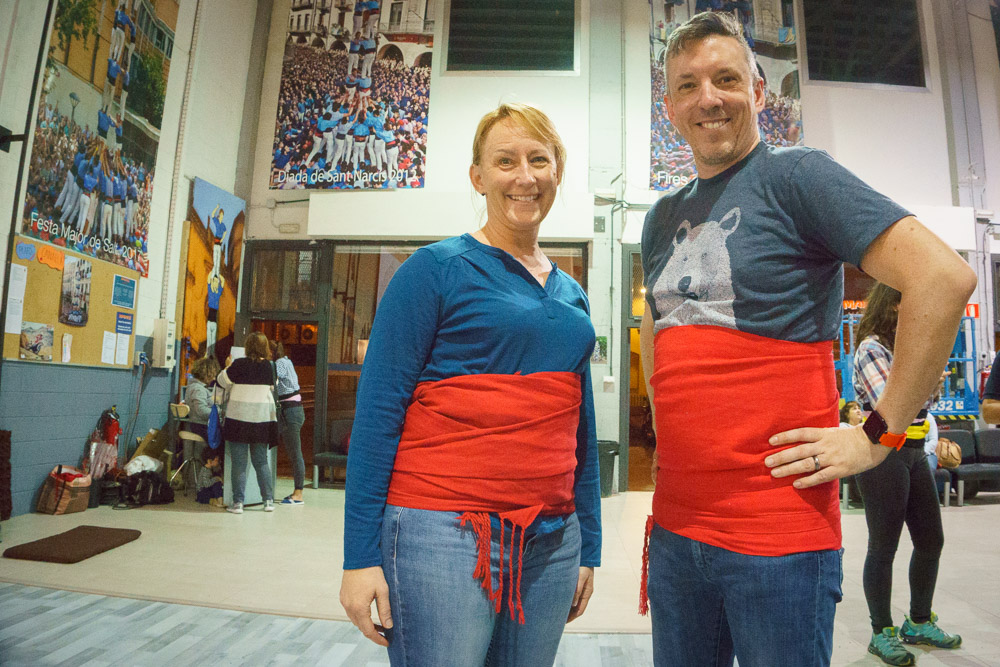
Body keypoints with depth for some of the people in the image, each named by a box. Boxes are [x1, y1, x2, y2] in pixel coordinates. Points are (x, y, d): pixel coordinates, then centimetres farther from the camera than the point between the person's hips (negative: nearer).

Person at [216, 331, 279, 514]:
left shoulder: (240, 364, -10)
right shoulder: (269, 366, 0)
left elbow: (222, 381, 2)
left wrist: (227, 367, 20)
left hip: (239, 419, -3)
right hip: (262, 419, 3)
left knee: (239, 463, 4)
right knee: (261, 461, 12)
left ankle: (238, 503, 6)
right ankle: (269, 500, 14)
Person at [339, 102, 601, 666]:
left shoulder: (573, 296, 12)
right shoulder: (437, 269, -5)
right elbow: (377, 409, -8)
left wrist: (589, 546, 16)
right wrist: (361, 554, -11)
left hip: (552, 543, 6)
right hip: (442, 534, -5)